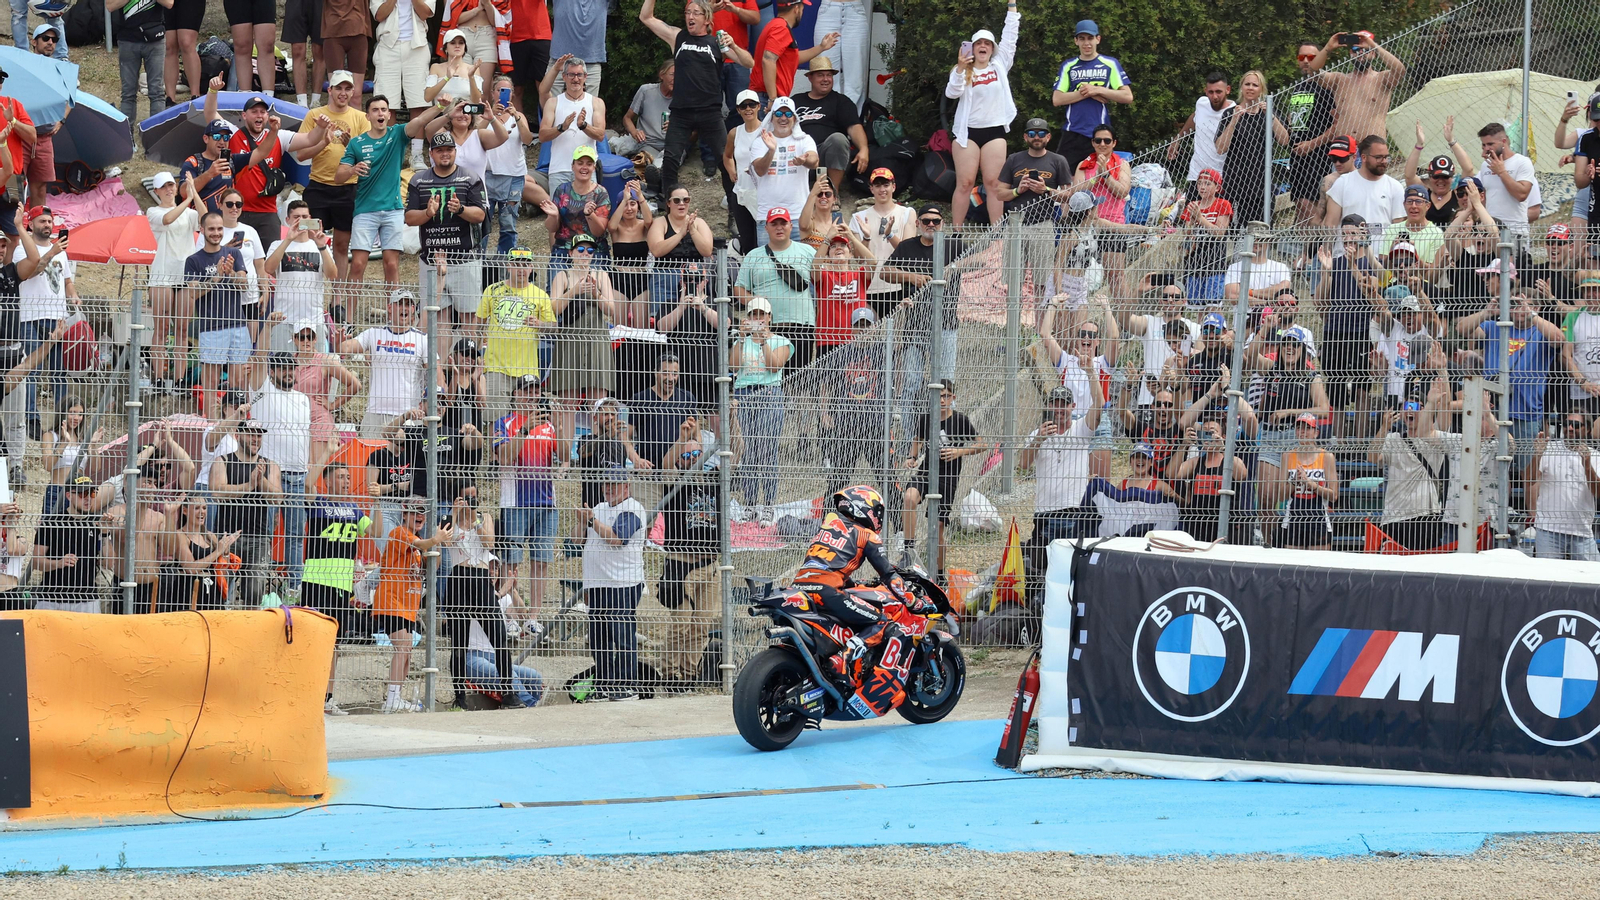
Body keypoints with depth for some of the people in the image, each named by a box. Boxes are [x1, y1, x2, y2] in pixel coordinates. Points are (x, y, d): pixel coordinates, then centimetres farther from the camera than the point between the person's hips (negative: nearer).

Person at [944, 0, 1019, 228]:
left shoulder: (1000, 66, 10)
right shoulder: (963, 70, 4)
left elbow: (1009, 37, 8)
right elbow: (952, 92, -10)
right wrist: (960, 70, -25)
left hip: (994, 131, 2)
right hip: (967, 131, -2)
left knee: (994, 183, -2)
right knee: (964, 183, -4)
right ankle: (956, 232, -2)